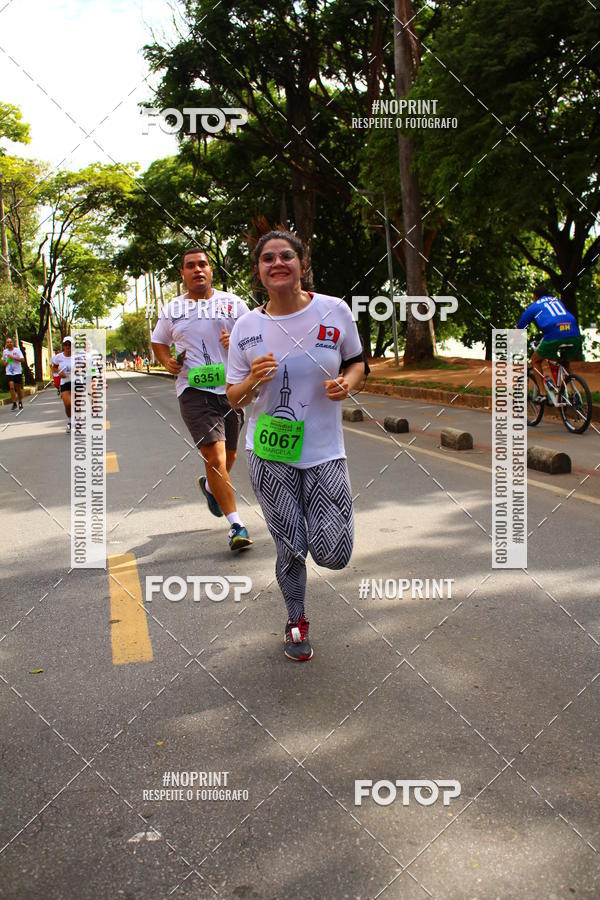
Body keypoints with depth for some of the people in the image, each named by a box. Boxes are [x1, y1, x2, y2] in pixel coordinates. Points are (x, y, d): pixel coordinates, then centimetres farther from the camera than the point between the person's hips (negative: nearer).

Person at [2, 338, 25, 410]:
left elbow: (22, 359, -11)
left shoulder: (17, 350, -4)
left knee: (18, 388, 6)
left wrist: (12, 357, -18)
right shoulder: (5, 351, 7)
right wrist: (5, 362, 0)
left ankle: (20, 402, 24)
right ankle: (14, 403, -7)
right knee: (11, 387, -13)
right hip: (9, 372, 2)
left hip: (17, 371, -2)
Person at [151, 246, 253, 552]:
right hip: (194, 391, -2)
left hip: (231, 388, 2)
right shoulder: (172, 310, 7)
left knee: (229, 454, 17)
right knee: (215, 457, -15)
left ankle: (209, 486, 51)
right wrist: (167, 362, 1)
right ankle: (236, 525, -10)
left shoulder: (232, 303, 5)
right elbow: (158, 342, 22)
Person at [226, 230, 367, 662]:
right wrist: (253, 381, -19)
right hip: (269, 455, 0)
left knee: (333, 554, -4)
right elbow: (234, 399, 4)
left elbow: (356, 362, 12)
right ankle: (296, 622, 35)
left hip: (324, 451, 0)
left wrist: (347, 383, -11)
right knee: (290, 550, 8)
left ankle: (313, 518, 32)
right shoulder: (246, 327, -2)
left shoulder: (335, 311, -4)